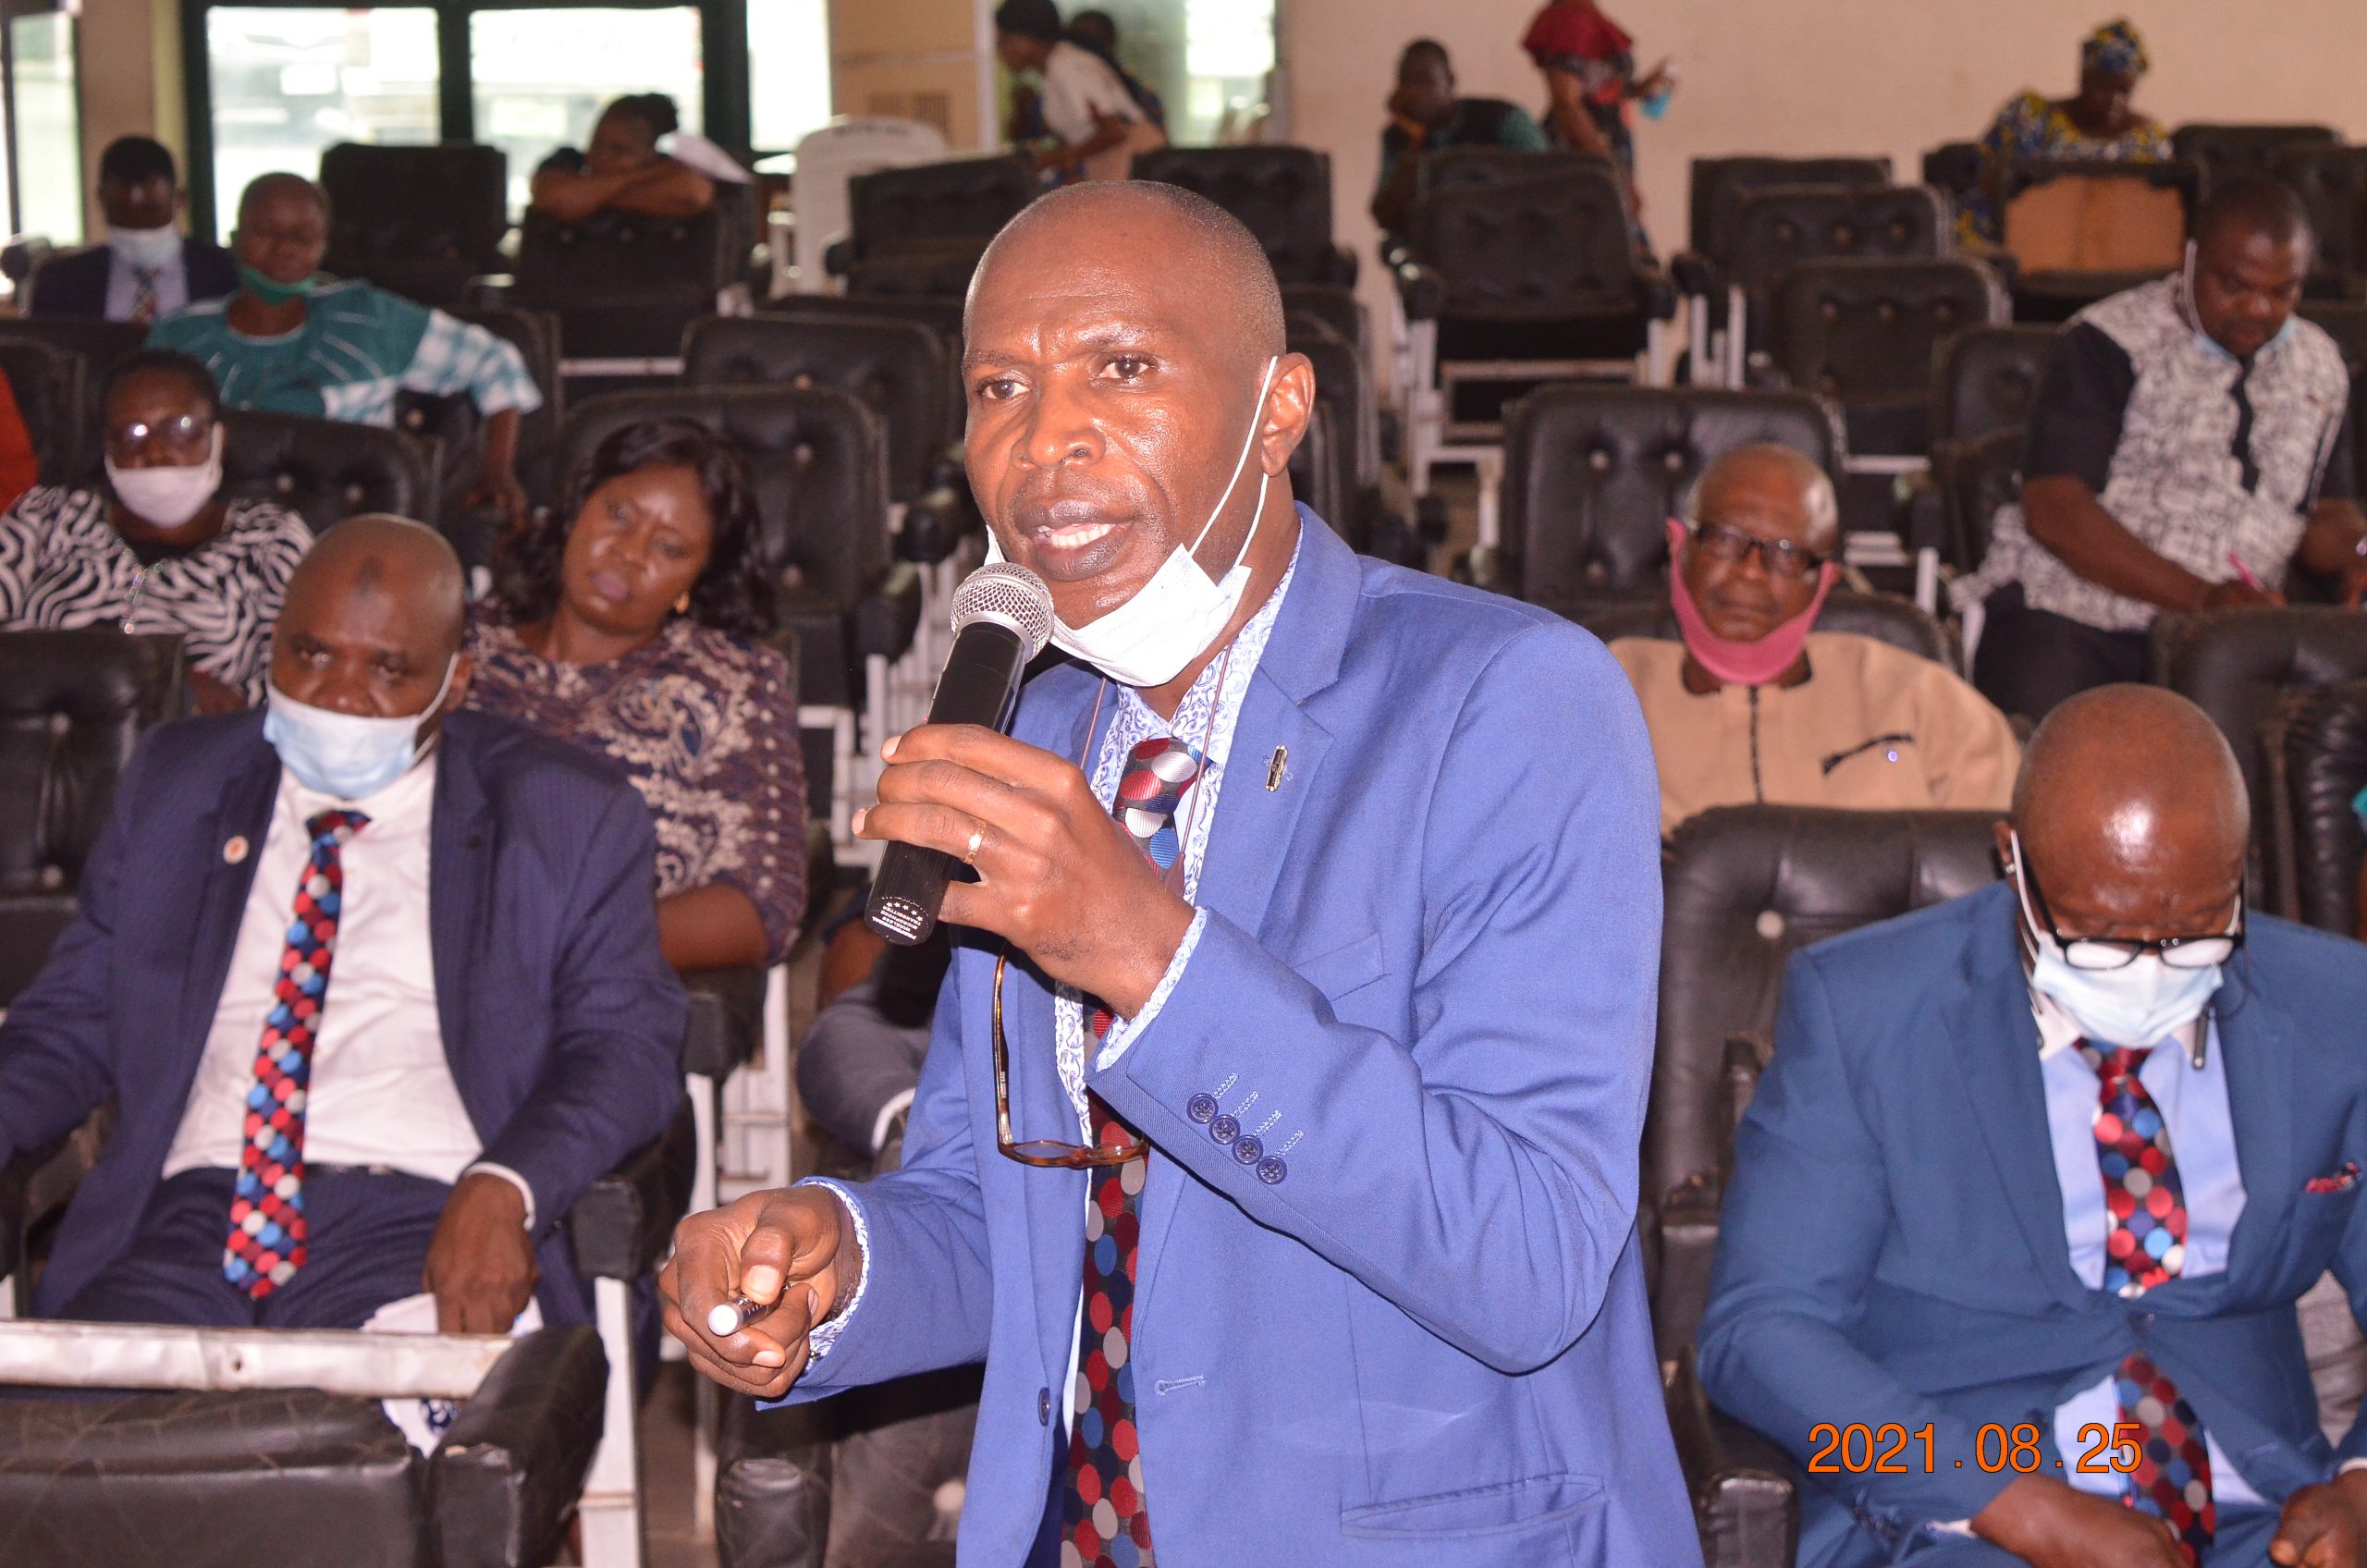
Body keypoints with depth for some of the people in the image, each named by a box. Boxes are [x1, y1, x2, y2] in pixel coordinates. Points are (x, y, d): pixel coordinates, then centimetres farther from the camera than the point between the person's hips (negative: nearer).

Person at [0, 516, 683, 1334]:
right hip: (192, 1215, 2)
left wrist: (503, 1190, -16)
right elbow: (73, 1021, 20)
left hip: (430, 1235, -2)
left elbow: (628, 1044, 3)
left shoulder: (567, 816, 10)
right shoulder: (172, 782, 19)